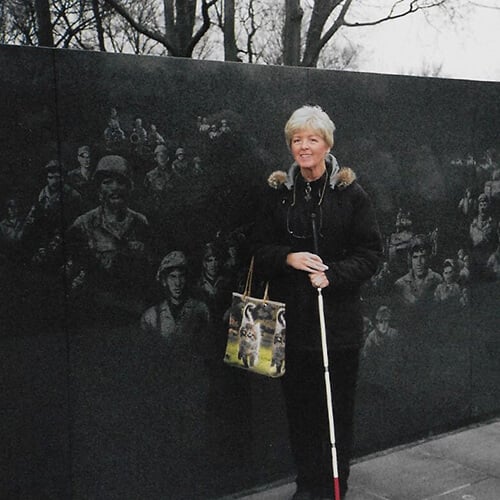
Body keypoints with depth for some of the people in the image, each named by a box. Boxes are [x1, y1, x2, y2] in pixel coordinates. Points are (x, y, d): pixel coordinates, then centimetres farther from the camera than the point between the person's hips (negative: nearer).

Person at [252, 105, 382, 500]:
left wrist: (333, 275, -16)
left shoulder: (351, 193, -2)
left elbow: (371, 252, -1)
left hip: (340, 316, -2)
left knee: (339, 404, 5)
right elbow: (261, 249, 7)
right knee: (299, 404, 9)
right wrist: (289, 258, -13)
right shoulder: (279, 193, 6)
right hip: (292, 317, 2)